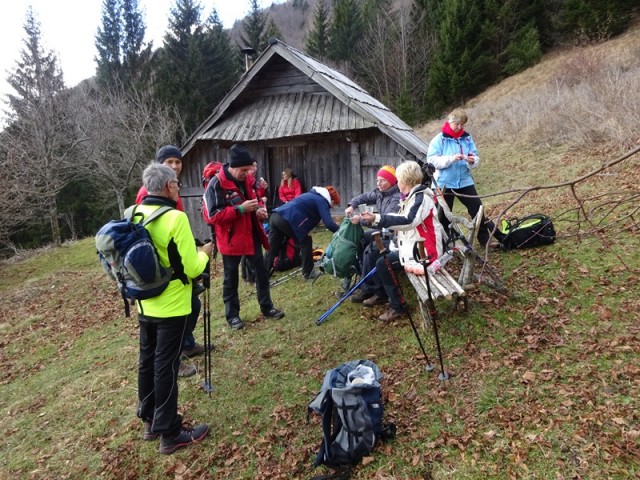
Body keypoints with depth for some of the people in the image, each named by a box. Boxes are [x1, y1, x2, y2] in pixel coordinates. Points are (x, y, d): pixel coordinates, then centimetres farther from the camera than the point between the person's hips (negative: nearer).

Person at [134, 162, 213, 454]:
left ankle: (150, 421, 34)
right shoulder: (175, 218, -22)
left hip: (145, 304, 7)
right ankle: (170, 434, 15)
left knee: (147, 362, 17)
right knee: (166, 367, 2)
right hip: (172, 307, -7)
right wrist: (204, 253, -1)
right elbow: (192, 269, -22)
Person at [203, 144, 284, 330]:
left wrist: (259, 210, -3)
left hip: (252, 235, 6)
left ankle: (266, 307, 28)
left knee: (262, 272, 12)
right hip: (231, 239, -6)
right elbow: (214, 216, -21)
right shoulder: (216, 184, -17)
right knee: (231, 278, 7)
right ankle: (232, 315, 21)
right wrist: (240, 209, -27)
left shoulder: (247, 180, 5)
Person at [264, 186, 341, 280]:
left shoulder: (313, 195, 28)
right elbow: (329, 223, -8)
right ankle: (308, 273, 16)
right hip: (286, 220, -9)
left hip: (276, 216, 9)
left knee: (272, 250, 13)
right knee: (306, 242, 8)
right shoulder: (321, 200, 1)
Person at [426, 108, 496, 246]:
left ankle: (486, 239, 19)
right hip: (445, 183, -3)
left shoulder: (467, 138, 5)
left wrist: (473, 161, -18)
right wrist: (451, 159, -26)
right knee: (443, 215, 6)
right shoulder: (439, 139, -6)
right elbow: (431, 160, -14)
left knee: (478, 210, 4)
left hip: (465, 182, 3)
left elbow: (476, 159, 6)